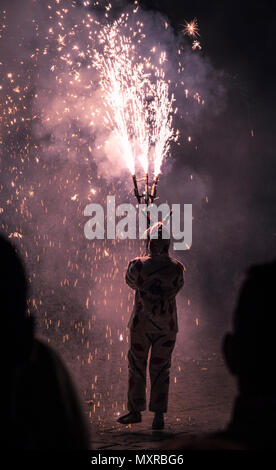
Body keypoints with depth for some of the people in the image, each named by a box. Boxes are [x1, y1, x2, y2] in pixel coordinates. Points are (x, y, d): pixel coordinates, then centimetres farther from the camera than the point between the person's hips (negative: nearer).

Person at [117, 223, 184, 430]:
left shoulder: (138, 265, -10)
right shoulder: (177, 268, -6)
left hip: (142, 323, -1)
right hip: (167, 325, 1)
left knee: (137, 366, 11)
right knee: (161, 369, 7)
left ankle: (135, 411, 17)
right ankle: (159, 415, 3)